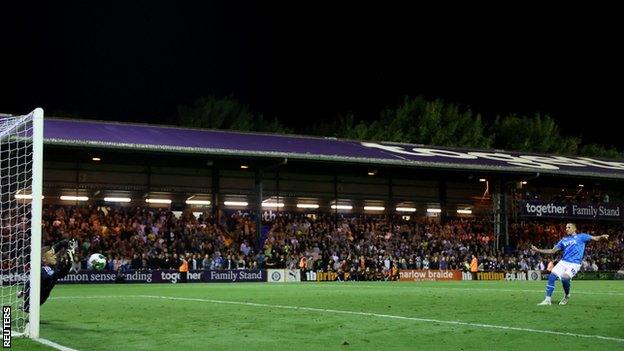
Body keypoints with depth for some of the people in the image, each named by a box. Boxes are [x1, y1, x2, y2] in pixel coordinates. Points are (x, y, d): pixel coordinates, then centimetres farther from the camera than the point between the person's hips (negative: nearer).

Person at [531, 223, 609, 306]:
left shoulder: (581, 236, 7)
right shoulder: (564, 240, 21)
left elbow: (594, 238, -3)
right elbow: (552, 250, 22)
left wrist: (601, 236, -26)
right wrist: (538, 250, 15)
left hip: (574, 264, -5)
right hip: (563, 262, 5)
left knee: (565, 278, -27)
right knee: (552, 276, -11)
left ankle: (567, 296, 2)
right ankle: (547, 300, -6)